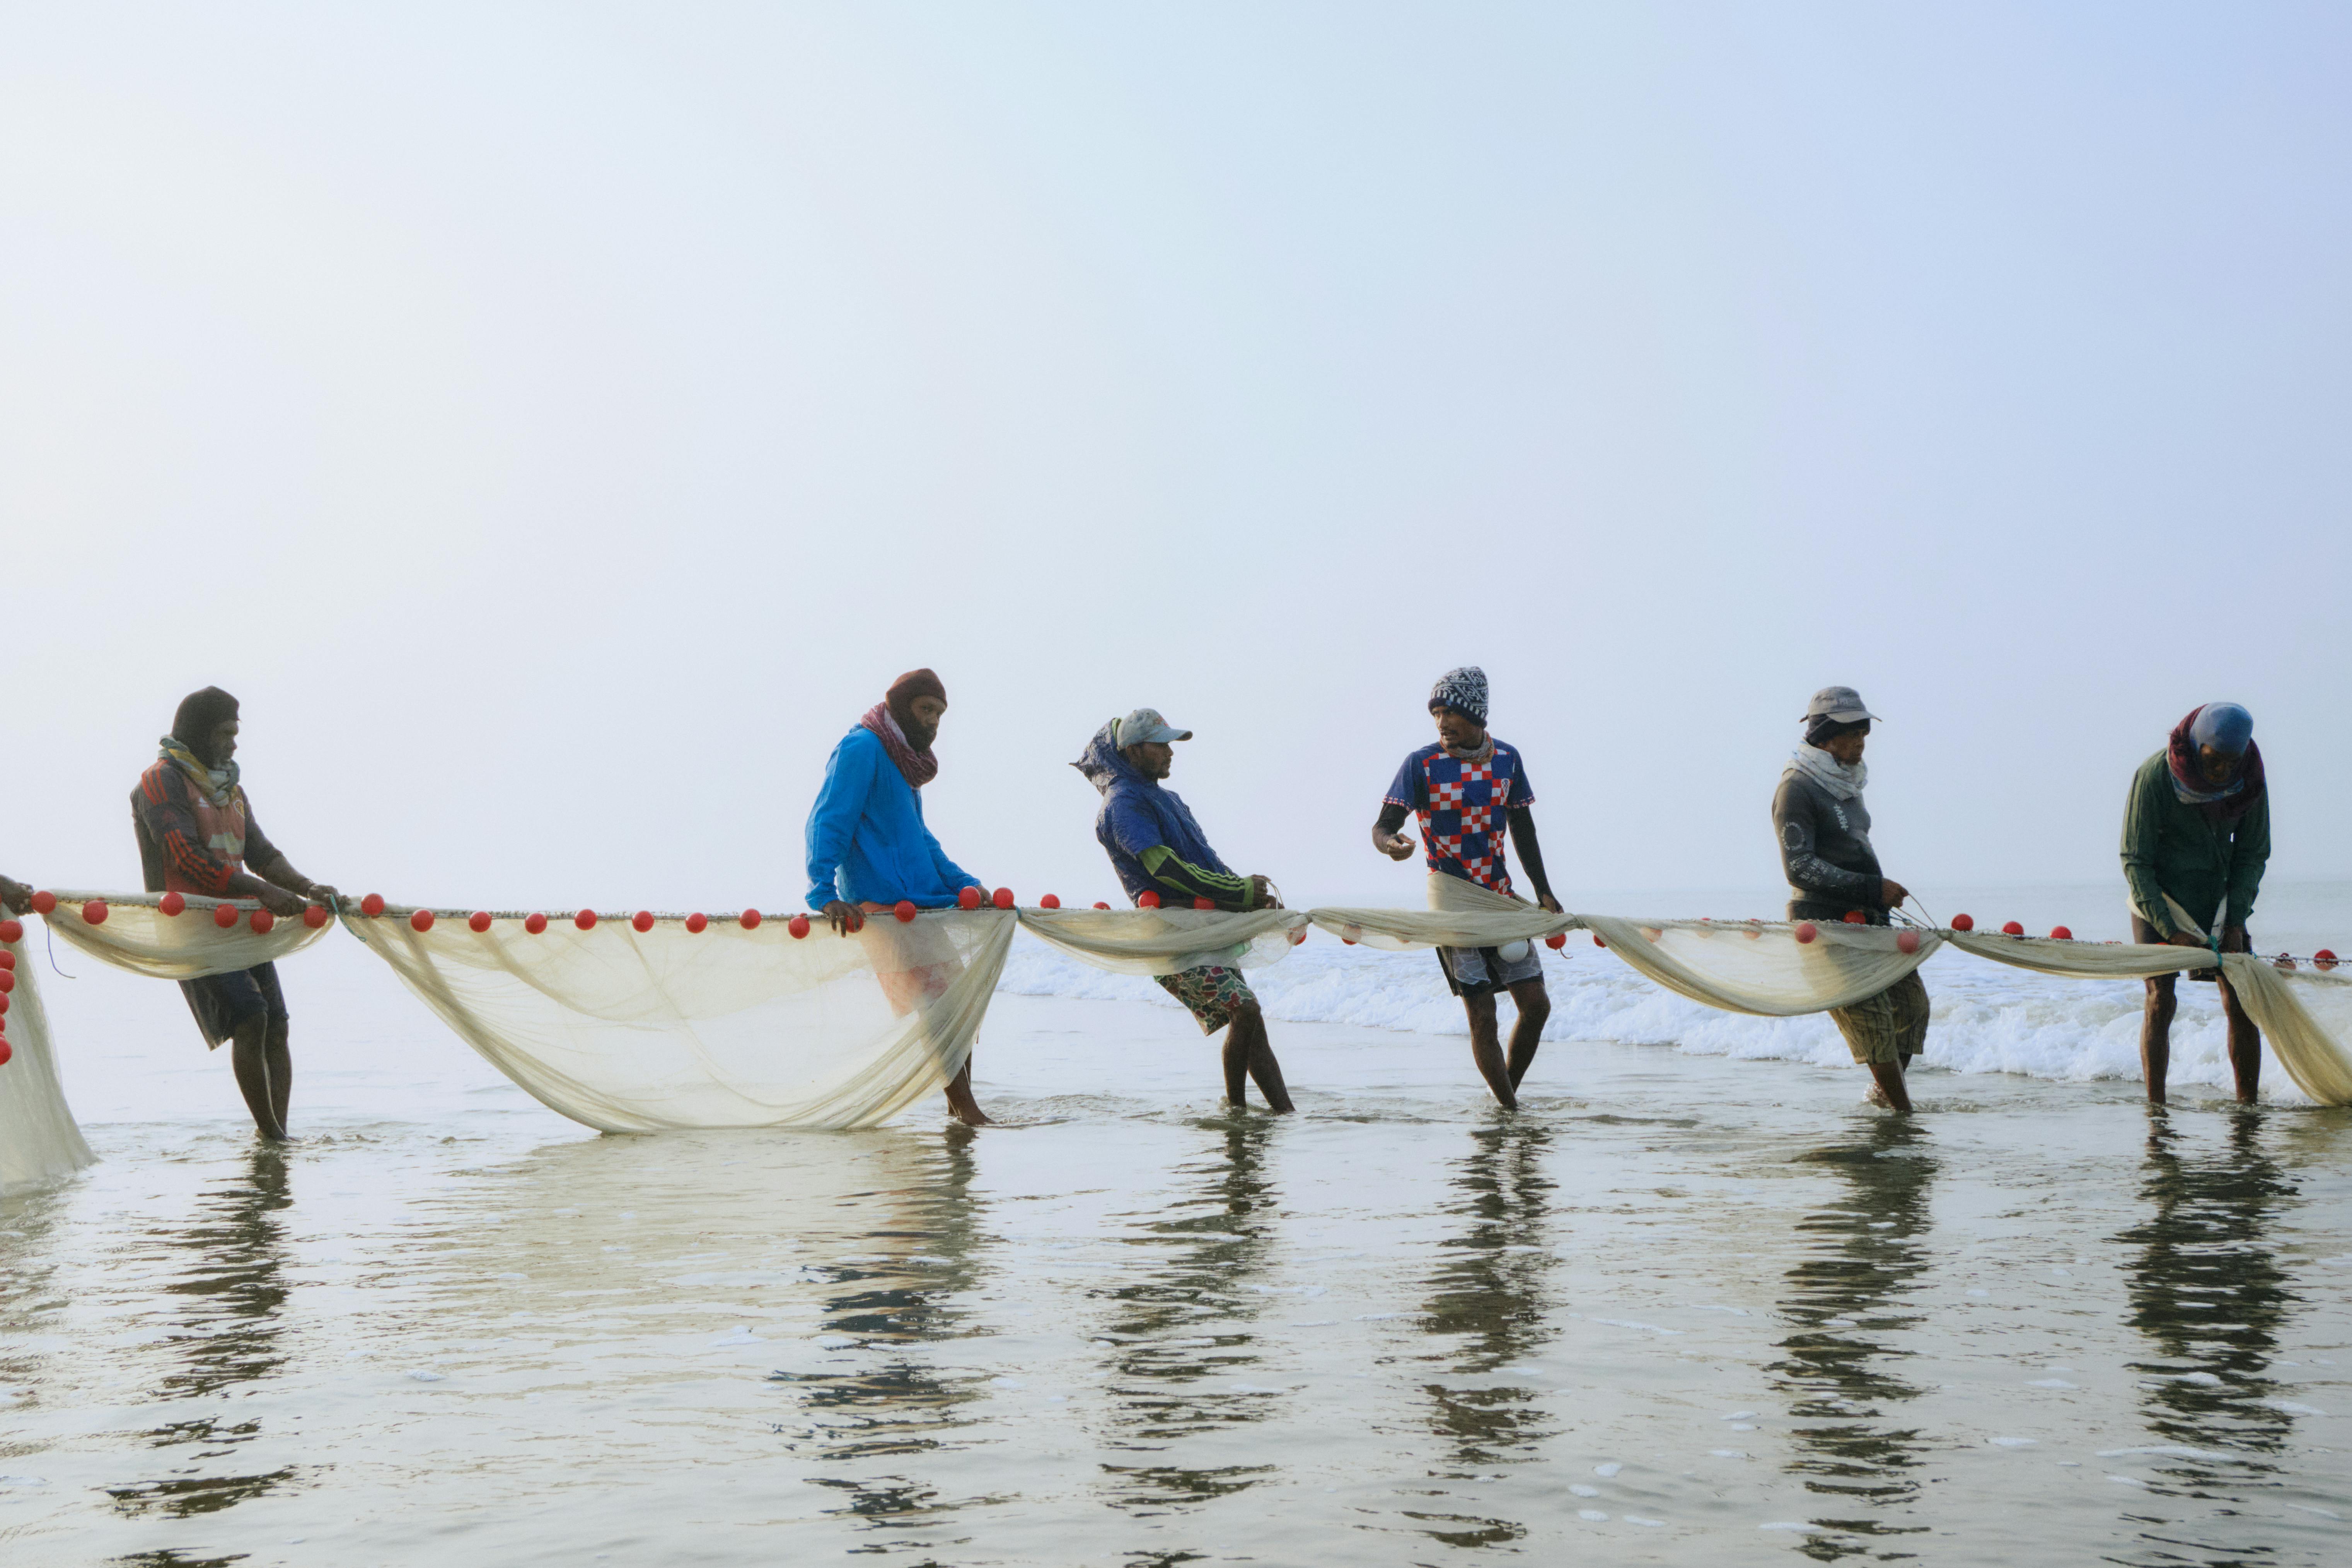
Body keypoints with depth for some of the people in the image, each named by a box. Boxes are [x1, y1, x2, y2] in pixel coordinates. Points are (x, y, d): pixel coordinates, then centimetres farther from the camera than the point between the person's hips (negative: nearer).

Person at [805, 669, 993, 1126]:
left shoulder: (901, 764, 21)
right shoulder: (862, 749, -8)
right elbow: (829, 823, -16)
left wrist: (965, 884, 15)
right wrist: (824, 893, -27)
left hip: (922, 907, 10)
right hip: (884, 910, -10)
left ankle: (962, 1109, 16)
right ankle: (967, 1111, -11)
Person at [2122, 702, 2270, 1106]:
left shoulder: (2250, 778, -10)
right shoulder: (2155, 776, -22)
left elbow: (2252, 854, 1)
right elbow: (2135, 861, -17)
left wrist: (2235, 921, -10)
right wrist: (2170, 931, -22)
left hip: (2218, 900, 4)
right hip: (2159, 900, -4)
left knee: (2240, 1002, -2)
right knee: (2160, 1000, -13)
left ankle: (2248, 1106, 6)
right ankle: (2156, 1108, -8)